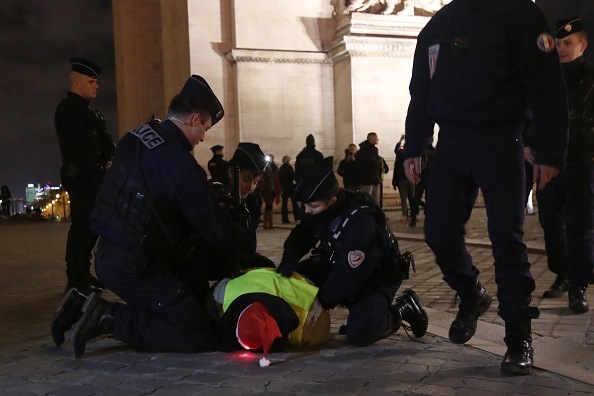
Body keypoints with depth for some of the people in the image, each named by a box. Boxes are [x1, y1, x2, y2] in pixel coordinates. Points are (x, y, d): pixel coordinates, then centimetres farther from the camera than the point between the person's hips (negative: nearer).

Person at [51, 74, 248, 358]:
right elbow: (219, 233, -15)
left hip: (109, 255, 9)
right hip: (134, 267, -9)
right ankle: (109, 318, -7)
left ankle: (86, 307, 14)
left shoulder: (135, 139, 5)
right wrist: (238, 220, 7)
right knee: (201, 336, -3)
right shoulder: (180, 163, -20)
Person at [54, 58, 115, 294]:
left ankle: (83, 275, 20)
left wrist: (109, 160, -1)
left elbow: (103, 142, 15)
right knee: (82, 226, -10)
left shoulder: (88, 113, 22)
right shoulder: (68, 109, -8)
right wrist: (97, 171, -18)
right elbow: (77, 148, -16)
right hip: (81, 177, -10)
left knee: (91, 225, 11)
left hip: (93, 177, 10)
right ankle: (76, 281, -6)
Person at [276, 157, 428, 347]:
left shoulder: (360, 222, -37)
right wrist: (288, 262, -22)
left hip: (377, 275, -8)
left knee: (359, 334, -24)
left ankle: (403, 309, 4)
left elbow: (349, 276, -32)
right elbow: (300, 237, -2)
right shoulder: (321, 208, -14)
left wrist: (320, 300, -21)